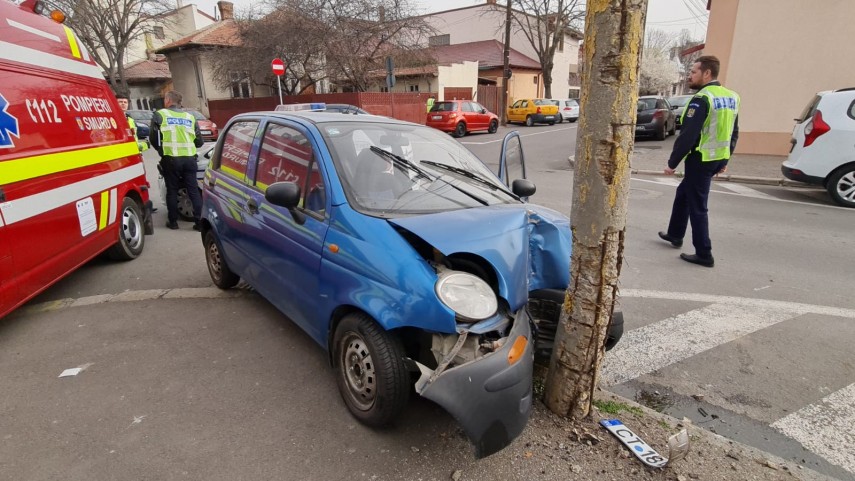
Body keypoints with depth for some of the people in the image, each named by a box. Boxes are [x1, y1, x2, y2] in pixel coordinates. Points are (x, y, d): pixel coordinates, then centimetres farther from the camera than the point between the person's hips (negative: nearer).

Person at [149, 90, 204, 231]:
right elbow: (199, 141, 12)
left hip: (171, 159, -2)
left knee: (172, 190, 9)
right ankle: (200, 221, 1)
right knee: (193, 190, 5)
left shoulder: (160, 115, 3)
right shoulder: (190, 117, 14)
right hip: (189, 158, 2)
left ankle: (173, 221, 15)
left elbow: (153, 138, 1)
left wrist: (161, 149, 19)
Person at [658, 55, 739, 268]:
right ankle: (675, 234, 37)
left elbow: (688, 135, -22)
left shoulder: (702, 99, -18)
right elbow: (734, 133, 16)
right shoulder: (731, 97, 11)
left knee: (697, 206, -1)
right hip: (717, 159, 9)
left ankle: (704, 255, 5)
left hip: (701, 159, -9)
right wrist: (725, 159, 24)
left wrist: (672, 163, -16)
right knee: (683, 193, 25)